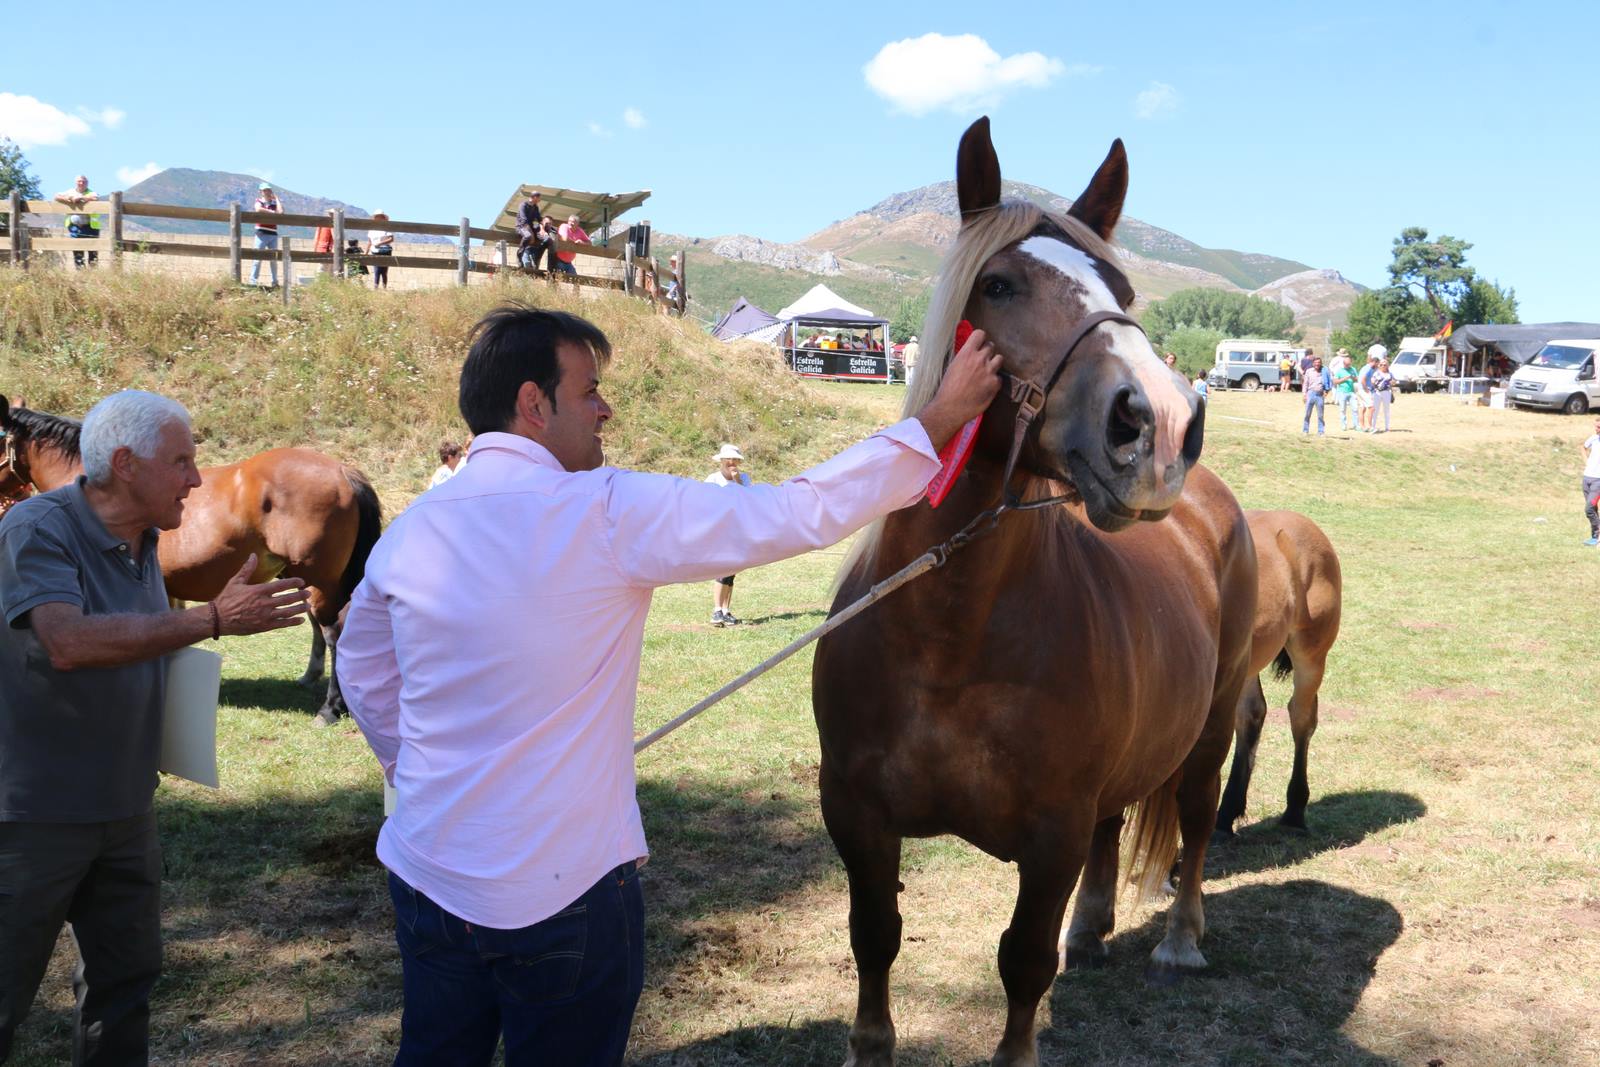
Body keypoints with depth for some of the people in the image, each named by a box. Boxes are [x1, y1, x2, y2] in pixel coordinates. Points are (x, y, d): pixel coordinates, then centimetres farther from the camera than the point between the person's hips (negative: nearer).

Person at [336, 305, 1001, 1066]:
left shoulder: (411, 528, -1)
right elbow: (800, 514, -18)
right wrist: (938, 421, -10)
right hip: (563, 890, -5)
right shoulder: (608, 515, -19)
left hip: (425, 872, 6)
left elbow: (363, 672, 15)